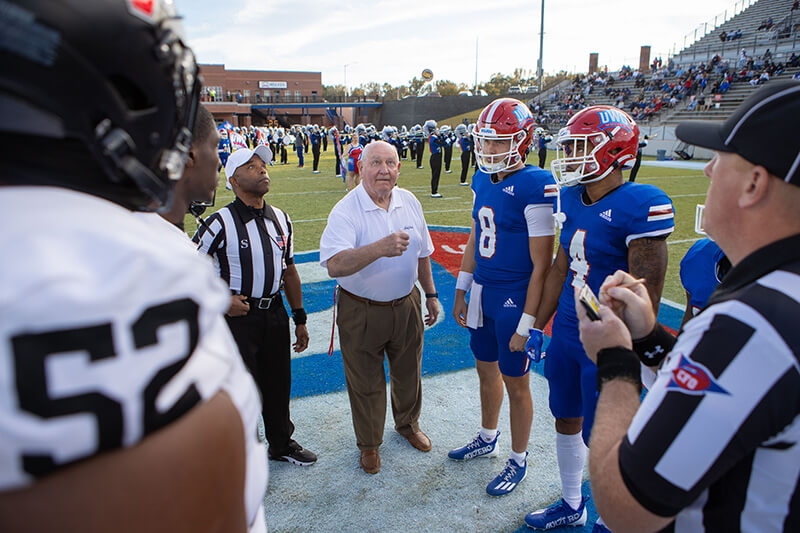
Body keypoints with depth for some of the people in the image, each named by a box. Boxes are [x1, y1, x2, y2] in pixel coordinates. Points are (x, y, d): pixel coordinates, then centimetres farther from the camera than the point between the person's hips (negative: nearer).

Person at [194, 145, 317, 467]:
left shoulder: (281, 220, 6)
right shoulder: (221, 223, -13)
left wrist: (299, 318, 13)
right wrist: (223, 297, -15)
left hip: (275, 313, 5)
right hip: (238, 315, -5)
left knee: (278, 382, 18)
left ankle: (281, 443, 41)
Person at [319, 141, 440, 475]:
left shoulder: (410, 202, -1)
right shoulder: (346, 211, -19)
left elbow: (421, 253, 12)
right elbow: (334, 265, -34)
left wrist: (431, 294, 16)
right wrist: (380, 248, -47)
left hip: (406, 306, 5)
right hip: (361, 312, -4)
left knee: (408, 373, 22)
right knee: (365, 382, 12)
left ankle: (408, 423, 50)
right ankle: (369, 442, 37)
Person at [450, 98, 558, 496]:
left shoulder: (535, 187, -20)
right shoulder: (483, 180, 4)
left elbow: (541, 265, -18)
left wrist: (526, 324, -17)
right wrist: (461, 291, 14)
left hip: (514, 299, -7)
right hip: (482, 293, 7)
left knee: (515, 384, 10)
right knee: (486, 370, 22)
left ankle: (518, 461, 32)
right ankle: (487, 439, 46)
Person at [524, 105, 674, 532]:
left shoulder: (640, 207, -20)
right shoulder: (573, 200, 3)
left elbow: (644, 296, -20)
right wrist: (538, 326, 15)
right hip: (567, 335, 8)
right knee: (566, 420, 20)